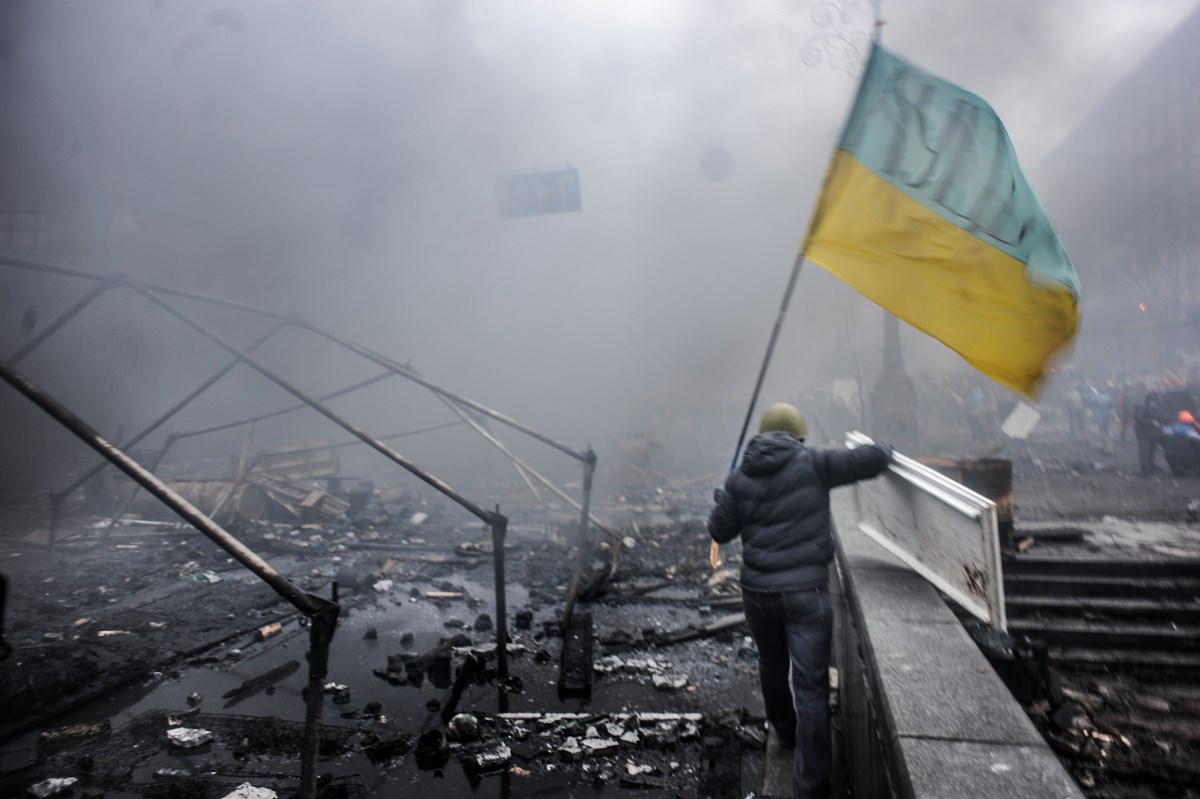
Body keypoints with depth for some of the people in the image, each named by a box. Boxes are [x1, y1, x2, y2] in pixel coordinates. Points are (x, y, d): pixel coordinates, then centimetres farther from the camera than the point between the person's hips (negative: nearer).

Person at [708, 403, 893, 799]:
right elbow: (872, 460, -9)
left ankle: (785, 730, 48)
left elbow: (719, 531, 5)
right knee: (810, 684, 1)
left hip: (757, 590, 4)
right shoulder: (813, 463, -9)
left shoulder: (740, 477, 1)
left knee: (771, 665, 25)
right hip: (805, 590, -4)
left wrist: (722, 497, 24)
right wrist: (883, 450, 15)